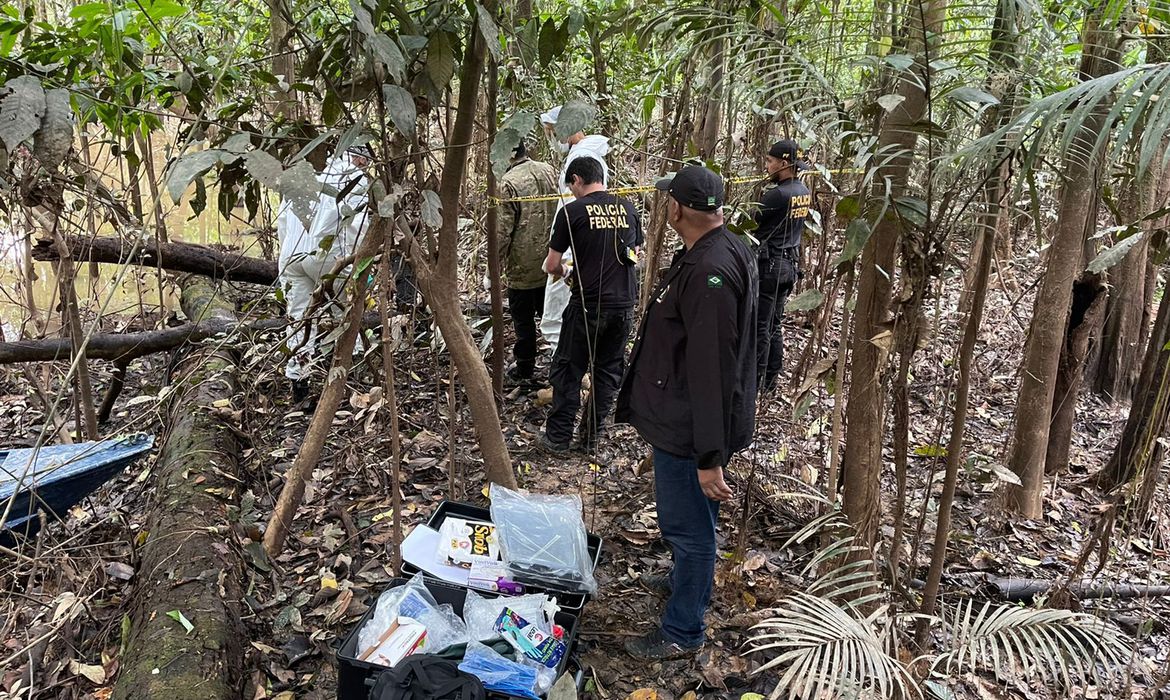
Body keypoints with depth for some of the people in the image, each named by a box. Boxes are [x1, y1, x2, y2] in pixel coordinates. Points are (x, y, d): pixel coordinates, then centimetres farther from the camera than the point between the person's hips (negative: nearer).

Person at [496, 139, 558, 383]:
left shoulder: (509, 182, -18)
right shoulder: (549, 171, 2)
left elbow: (503, 230, -18)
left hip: (523, 265, -6)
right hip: (551, 261, 6)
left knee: (523, 318, 9)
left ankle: (524, 368, 20)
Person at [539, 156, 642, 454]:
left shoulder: (572, 211, -7)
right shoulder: (627, 209, 7)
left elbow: (552, 265, -4)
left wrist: (564, 273, 17)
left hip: (588, 306, -4)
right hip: (624, 305, 5)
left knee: (568, 371, 9)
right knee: (608, 371, 14)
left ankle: (558, 437, 15)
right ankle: (590, 438, 21)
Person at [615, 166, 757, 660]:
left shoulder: (708, 273, -29)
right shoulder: (727, 250, 5)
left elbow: (712, 372, -30)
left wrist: (710, 457, -27)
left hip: (690, 430, -10)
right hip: (682, 420, 10)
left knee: (687, 526, 7)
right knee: (684, 521, 28)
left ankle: (683, 632, 25)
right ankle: (685, 579, 51)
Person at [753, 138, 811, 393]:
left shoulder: (777, 194, -19)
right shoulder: (804, 192, 8)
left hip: (769, 265, -9)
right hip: (790, 265, 9)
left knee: (759, 327, -1)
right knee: (774, 325, 16)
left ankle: (755, 380, 6)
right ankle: (771, 379, 23)